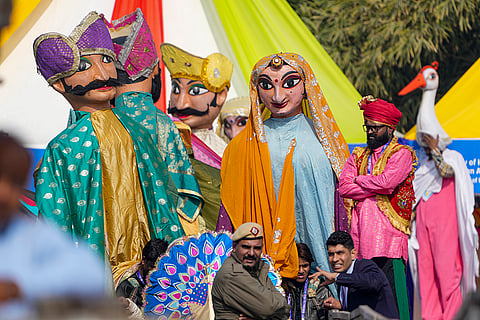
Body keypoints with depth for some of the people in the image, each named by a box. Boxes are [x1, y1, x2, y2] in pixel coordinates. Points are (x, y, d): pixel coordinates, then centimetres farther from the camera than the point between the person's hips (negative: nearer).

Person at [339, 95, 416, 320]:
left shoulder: (401, 154, 5)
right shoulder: (358, 156, 20)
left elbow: (387, 181, -12)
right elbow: (344, 187, 5)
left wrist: (359, 180, 3)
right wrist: (377, 189, -4)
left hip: (388, 233, -5)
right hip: (361, 233, 5)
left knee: (390, 288, -11)